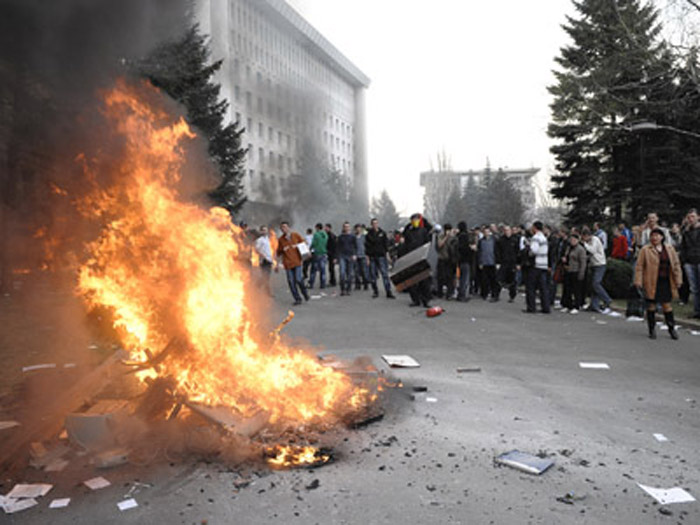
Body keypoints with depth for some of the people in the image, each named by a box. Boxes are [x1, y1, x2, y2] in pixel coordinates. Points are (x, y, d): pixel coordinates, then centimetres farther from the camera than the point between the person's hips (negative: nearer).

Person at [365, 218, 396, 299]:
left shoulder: (382, 233, 7)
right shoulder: (368, 234, 6)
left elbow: (386, 244, 9)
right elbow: (367, 246, 5)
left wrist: (387, 253, 0)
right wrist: (367, 258, 0)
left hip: (381, 256, -1)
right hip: (372, 257, 1)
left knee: (385, 274, -8)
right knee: (372, 275, 4)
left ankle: (388, 292, -8)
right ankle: (375, 292, 17)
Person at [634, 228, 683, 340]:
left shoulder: (669, 249, 7)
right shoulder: (645, 250, -4)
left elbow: (676, 264, 10)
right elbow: (639, 266, -5)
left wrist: (678, 280, 4)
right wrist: (638, 281, -11)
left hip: (666, 282, 2)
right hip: (651, 283, -2)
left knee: (667, 305, 8)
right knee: (651, 306, 5)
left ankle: (671, 328, 23)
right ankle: (652, 330, 17)